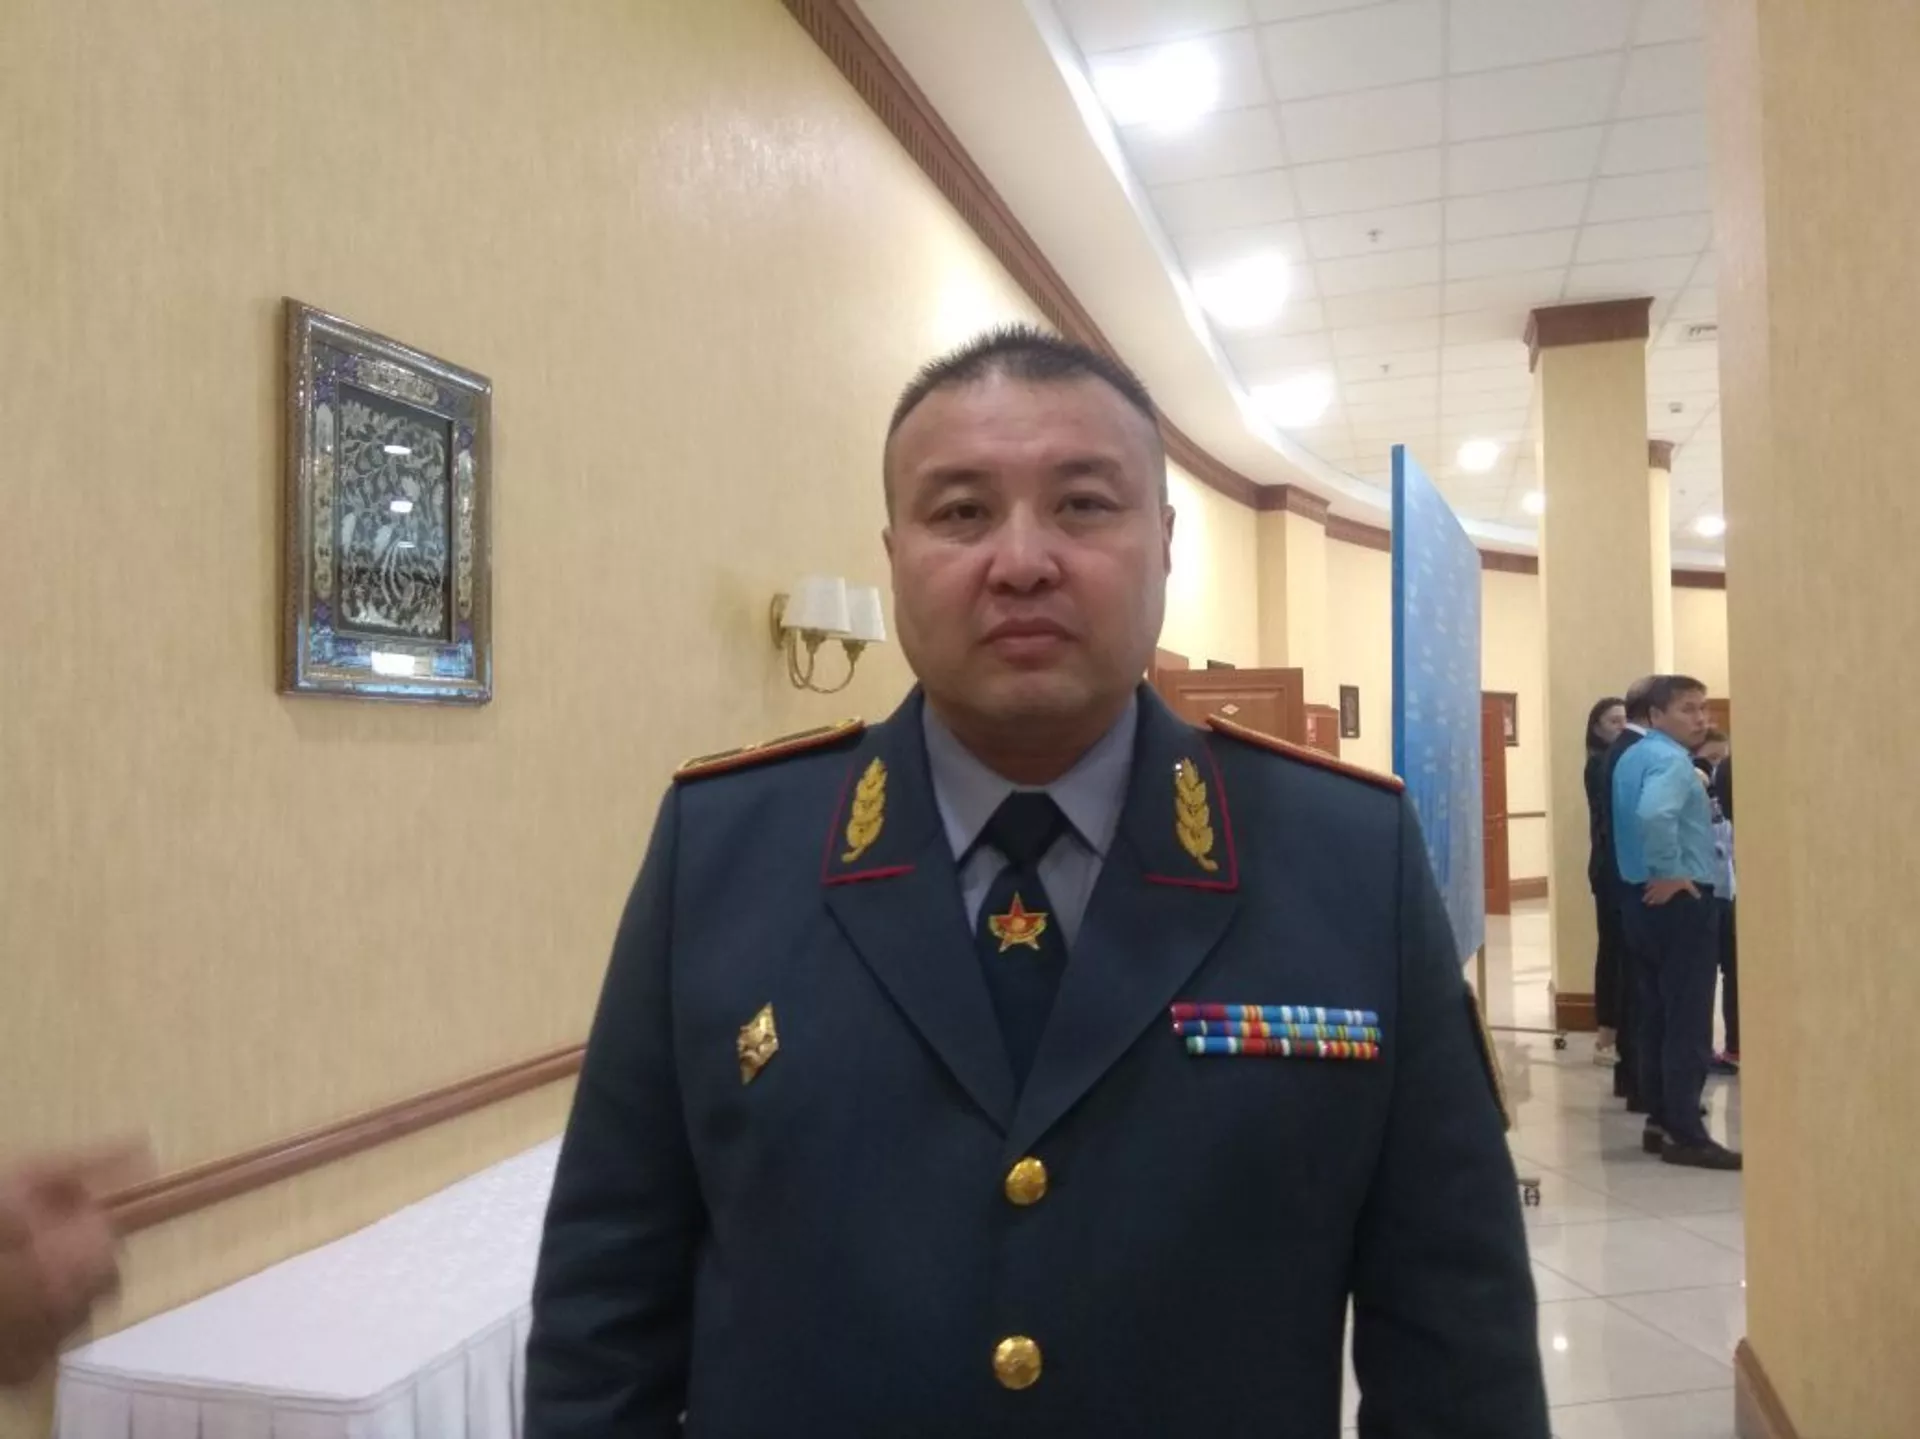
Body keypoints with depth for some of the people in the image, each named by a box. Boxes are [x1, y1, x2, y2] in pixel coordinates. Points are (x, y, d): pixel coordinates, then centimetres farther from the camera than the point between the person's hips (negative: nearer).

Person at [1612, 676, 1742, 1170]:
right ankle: (1685, 1135, -2)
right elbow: (1654, 814, -35)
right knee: (1688, 1023, -5)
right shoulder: (1671, 759, -16)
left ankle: (1661, 1121, 20)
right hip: (1680, 900, -10)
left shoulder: (1632, 757, 14)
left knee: (1658, 1016, 14)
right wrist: (1670, 872, -22)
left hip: (1647, 899, 10)